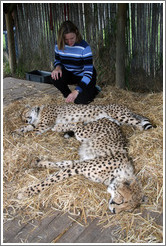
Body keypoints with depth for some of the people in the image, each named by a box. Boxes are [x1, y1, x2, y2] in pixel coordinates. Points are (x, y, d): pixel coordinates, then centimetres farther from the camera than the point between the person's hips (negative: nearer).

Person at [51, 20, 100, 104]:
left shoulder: (84, 47, -28)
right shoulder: (59, 45, -14)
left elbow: (88, 73, -31)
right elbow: (57, 60, 5)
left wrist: (76, 91, -42)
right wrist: (58, 67, -23)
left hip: (85, 76, -4)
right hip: (70, 74, 4)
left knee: (80, 100, -23)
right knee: (55, 78, -28)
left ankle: (94, 90, 11)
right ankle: (67, 95, 2)